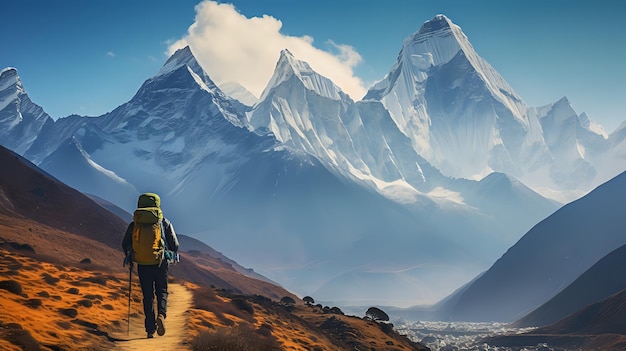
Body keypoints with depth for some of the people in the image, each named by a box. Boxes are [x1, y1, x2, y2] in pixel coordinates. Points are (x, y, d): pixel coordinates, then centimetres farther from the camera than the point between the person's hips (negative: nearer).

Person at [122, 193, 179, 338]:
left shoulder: (134, 224, 6)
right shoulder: (165, 223, 3)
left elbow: (125, 244, 11)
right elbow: (174, 244, 4)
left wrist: (130, 257, 29)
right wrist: (172, 255, 25)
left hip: (142, 265, 1)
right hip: (161, 263, -1)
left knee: (148, 296, 10)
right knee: (161, 292, 14)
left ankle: (150, 329, 7)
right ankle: (161, 314, -14)